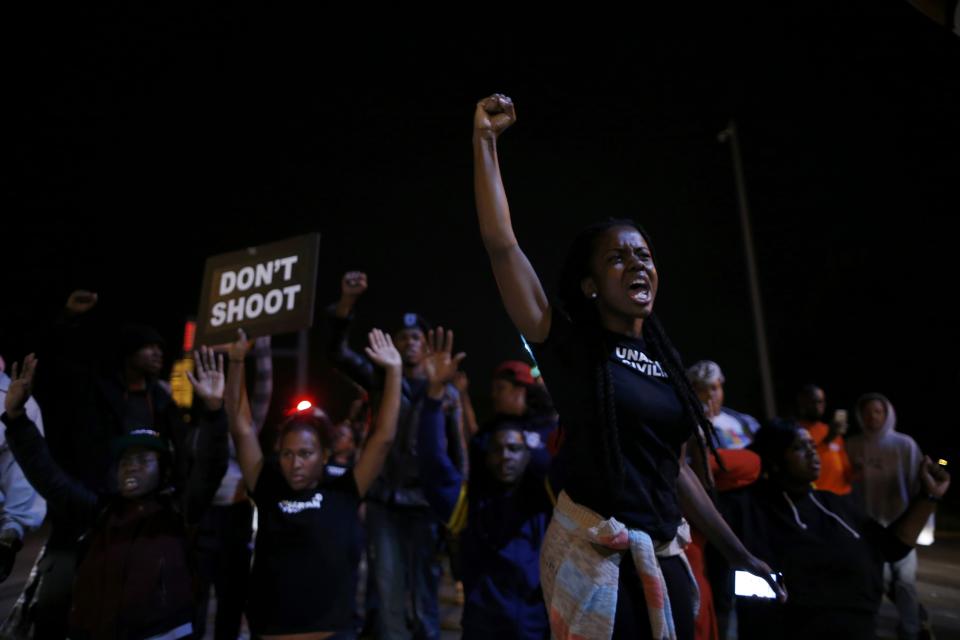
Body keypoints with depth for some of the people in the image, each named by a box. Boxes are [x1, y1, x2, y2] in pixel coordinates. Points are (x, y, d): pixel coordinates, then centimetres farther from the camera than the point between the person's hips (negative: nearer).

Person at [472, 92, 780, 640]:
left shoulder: (666, 362, 8)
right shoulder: (568, 343, -8)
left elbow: (675, 470, 14)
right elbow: (501, 243, -16)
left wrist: (741, 555, 16)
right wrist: (485, 139, -13)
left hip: (664, 558, 6)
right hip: (591, 556, -5)